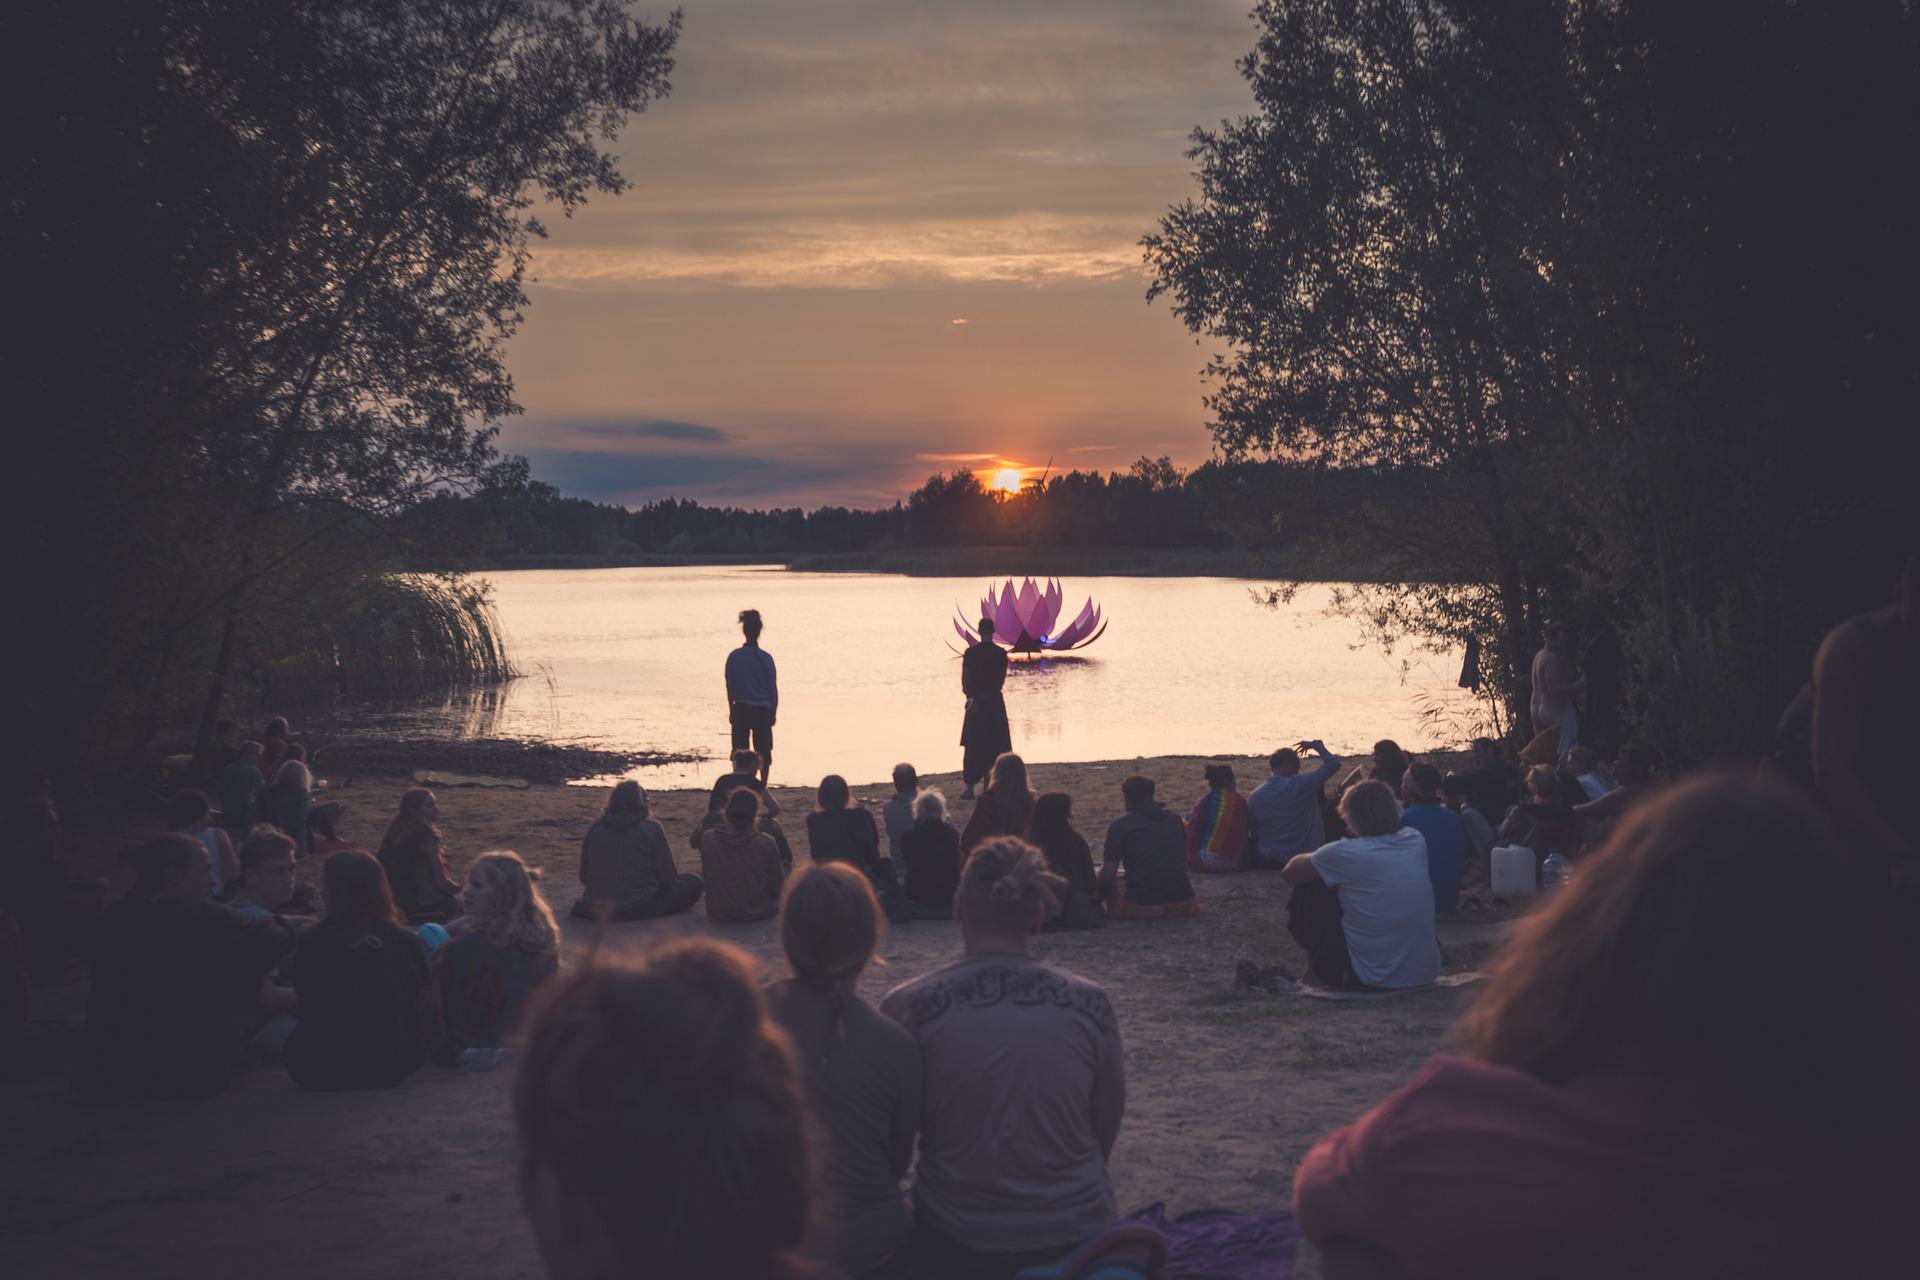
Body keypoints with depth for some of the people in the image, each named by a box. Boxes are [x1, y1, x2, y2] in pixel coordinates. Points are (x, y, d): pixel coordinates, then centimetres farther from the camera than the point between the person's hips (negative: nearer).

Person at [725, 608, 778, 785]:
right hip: (762, 711, -1)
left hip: (741, 710, 1)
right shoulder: (765, 658, -8)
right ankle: (762, 788, 8)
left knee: (740, 753, 8)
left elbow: (729, 687, 3)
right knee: (764, 753, 9)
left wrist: (731, 711, 14)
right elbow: (773, 688, -2)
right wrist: (774, 712, 9)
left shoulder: (734, 657, -3)